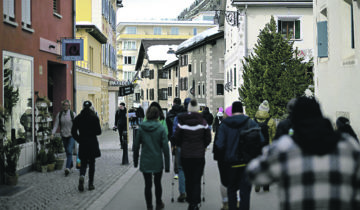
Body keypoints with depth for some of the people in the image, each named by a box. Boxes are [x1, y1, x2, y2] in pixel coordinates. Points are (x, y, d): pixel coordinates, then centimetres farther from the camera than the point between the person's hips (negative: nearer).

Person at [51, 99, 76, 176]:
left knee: (69, 151, -14)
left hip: (71, 135, -3)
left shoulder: (72, 114, -4)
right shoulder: (59, 114, 3)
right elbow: (56, 125, -1)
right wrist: (52, 133, -13)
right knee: (67, 151, 14)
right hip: (64, 135, 4)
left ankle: (68, 168, -18)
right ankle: (71, 164, 33)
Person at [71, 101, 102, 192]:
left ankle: (82, 176, -18)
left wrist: (79, 139, 9)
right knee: (92, 163, 9)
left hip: (82, 143, 2)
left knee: (83, 163, 12)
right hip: (93, 143, -1)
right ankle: (91, 184, 10)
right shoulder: (94, 117, -7)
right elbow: (99, 131, -6)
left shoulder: (78, 118, -1)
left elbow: (73, 131, -1)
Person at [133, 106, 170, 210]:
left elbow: (136, 146, 1)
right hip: (157, 162, 0)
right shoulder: (161, 128, -10)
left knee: (148, 185, 9)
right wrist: (167, 164, -4)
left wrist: (135, 161, 12)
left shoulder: (141, 128, -4)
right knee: (157, 183, 18)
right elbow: (165, 147, -10)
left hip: (145, 162, 0)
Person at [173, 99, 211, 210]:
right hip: (199, 155, 0)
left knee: (188, 179, 14)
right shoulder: (203, 122, -6)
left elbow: (176, 138, -2)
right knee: (197, 180, 4)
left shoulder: (182, 122, -8)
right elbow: (208, 138, 1)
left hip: (185, 155, 0)